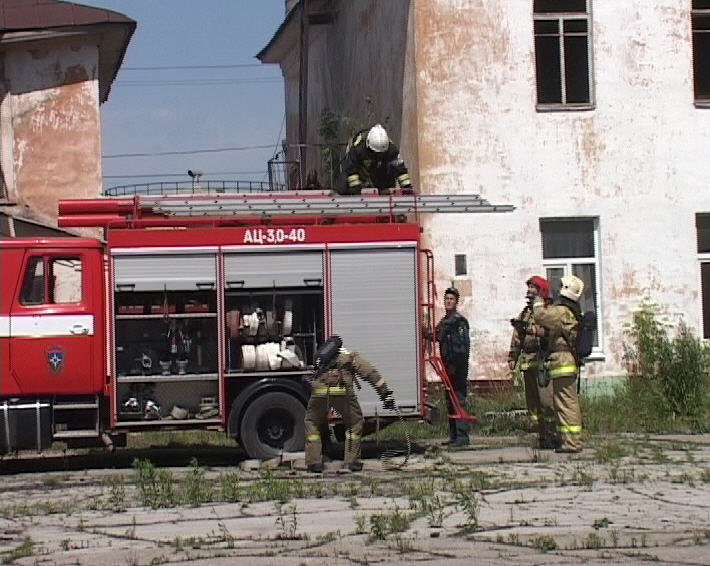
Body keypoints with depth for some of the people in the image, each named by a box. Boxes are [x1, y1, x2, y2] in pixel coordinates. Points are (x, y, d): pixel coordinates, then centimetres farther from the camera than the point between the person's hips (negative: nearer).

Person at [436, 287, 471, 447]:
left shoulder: (459, 321, -10)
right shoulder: (443, 322, 18)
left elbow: (464, 346, -17)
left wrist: (455, 366, -20)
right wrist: (445, 366, 13)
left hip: (458, 367, -9)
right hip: (449, 367, 9)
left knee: (458, 400, -11)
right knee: (450, 402, 11)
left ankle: (462, 436, -12)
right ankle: (453, 436, 15)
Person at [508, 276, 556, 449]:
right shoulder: (525, 313, 20)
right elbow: (516, 338, 23)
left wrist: (528, 327, -26)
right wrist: (512, 358, 17)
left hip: (543, 361, -7)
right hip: (528, 362, 7)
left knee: (546, 399, -12)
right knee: (532, 402, 6)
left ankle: (552, 436, -9)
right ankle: (541, 436, 10)